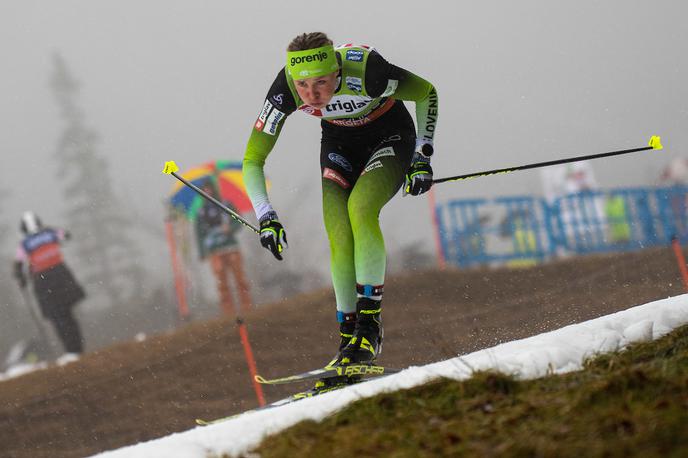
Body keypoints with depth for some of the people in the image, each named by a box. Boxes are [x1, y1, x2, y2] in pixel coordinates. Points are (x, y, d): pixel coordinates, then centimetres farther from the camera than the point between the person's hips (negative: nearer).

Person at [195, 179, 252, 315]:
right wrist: (202, 254, 4)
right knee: (222, 282, -7)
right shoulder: (201, 212, 12)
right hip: (215, 251, 0)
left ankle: (247, 308, -2)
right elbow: (199, 234, 12)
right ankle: (229, 312, -8)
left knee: (240, 278, -5)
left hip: (232, 247, 0)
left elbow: (238, 223, 8)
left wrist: (230, 228, -14)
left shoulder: (226, 205, 11)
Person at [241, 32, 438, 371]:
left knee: (360, 208, -29)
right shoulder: (285, 89, -28)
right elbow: (252, 161, -18)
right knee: (339, 236, -16)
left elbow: (426, 93, -15)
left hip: (390, 136, -3)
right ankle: (349, 336, -6)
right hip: (339, 143, 3)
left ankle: (370, 324, -24)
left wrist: (422, 155, -21)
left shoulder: (366, 72, -36)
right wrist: (265, 217, -29)